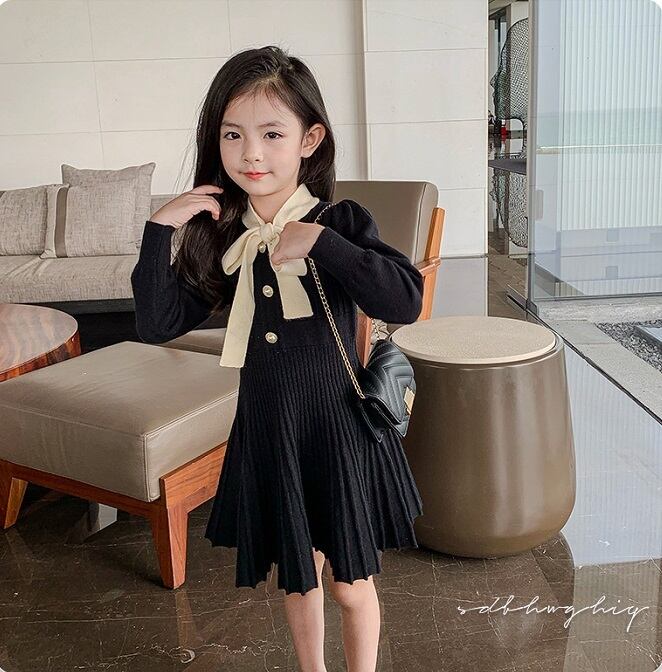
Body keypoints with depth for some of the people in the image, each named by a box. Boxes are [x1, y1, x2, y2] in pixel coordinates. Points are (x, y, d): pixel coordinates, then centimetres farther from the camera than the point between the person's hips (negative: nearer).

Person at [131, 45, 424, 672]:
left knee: (350, 584, 14)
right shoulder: (219, 237, -1)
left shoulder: (341, 221, -12)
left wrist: (320, 243, -29)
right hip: (263, 427, 4)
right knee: (297, 574, 23)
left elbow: (406, 301, -25)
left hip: (337, 424, -3)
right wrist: (158, 229, -12)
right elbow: (156, 324, -4)